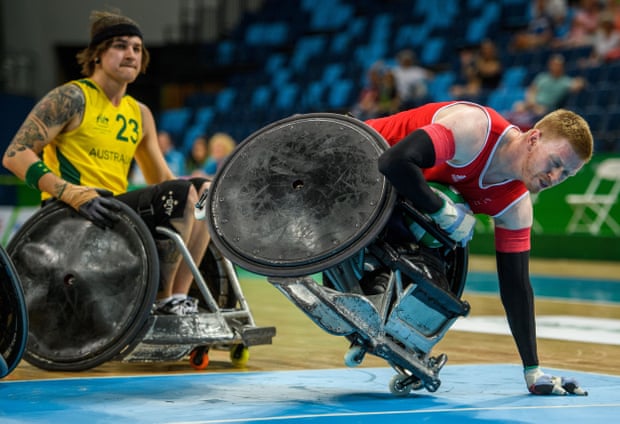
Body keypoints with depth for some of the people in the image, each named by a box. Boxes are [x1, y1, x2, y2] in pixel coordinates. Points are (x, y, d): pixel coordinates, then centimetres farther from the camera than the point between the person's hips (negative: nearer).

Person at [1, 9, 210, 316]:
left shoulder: (140, 115, 16)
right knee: (181, 193, -22)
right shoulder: (72, 98, -5)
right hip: (70, 220, -8)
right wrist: (74, 194, -28)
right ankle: (163, 300, -13)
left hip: (115, 214, 8)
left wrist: (201, 194, -3)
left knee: (205, 191, 2)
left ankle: (178, 295, -7)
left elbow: (163, 183, 21)